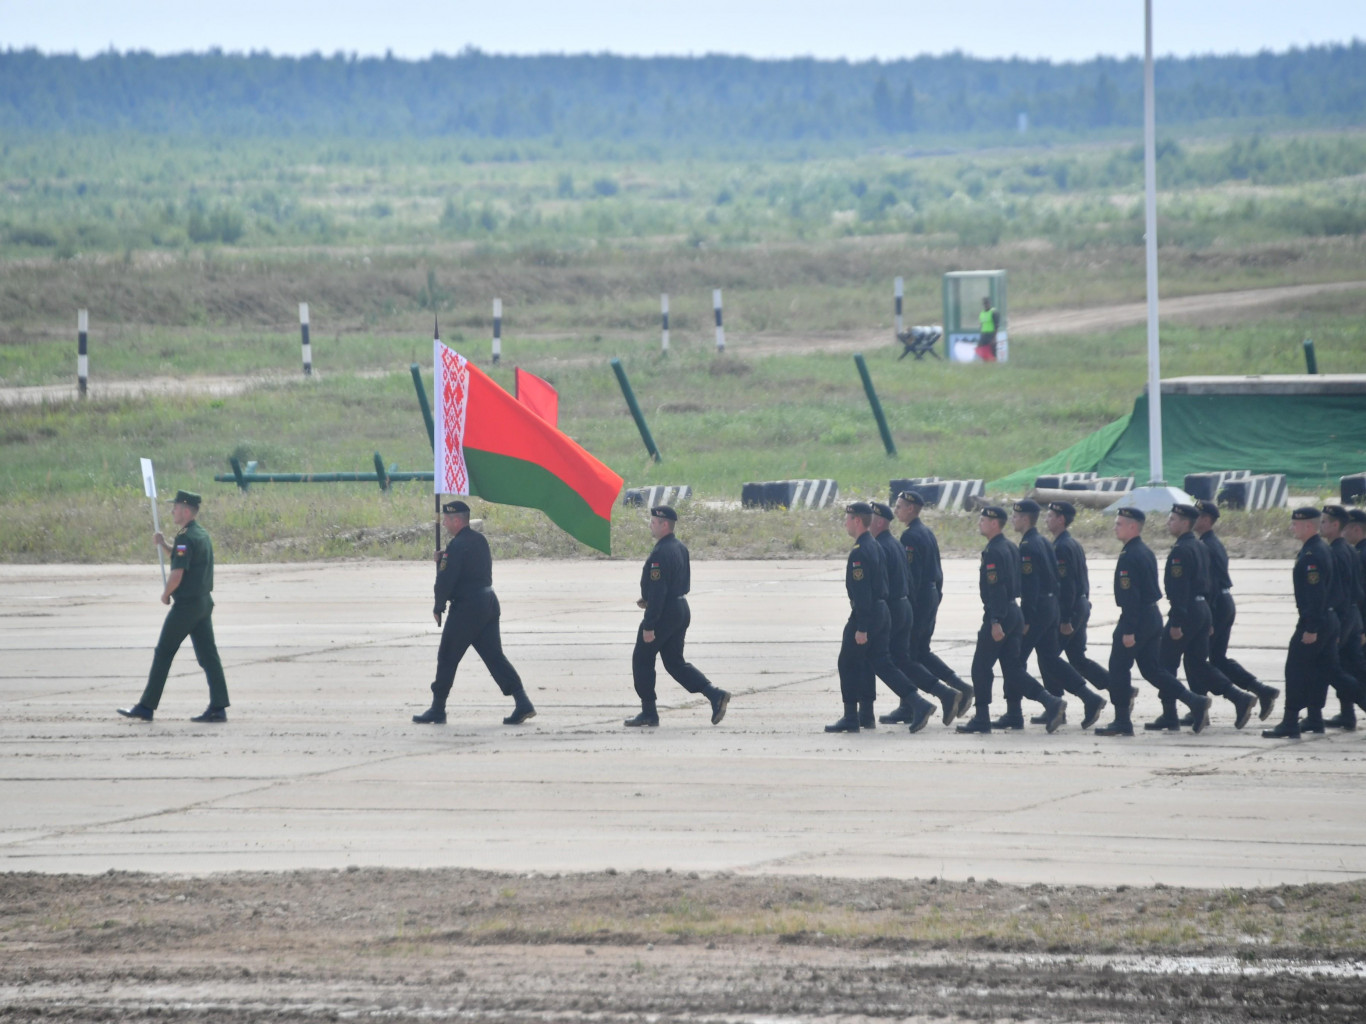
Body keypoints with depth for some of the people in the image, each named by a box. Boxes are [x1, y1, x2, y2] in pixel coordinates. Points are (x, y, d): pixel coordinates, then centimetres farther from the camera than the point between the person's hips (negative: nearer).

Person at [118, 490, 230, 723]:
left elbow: (177, 574, -23)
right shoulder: (202, 535, 13)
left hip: (186, 605, -9)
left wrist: (165, 594, -6)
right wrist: (164, 544, 14)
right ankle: (218, 707, 1)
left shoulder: (186, 538, -17)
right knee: (208, 654, 6)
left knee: (163, 653, -1)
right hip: (204, 602, 9)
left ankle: (147, 706, 4)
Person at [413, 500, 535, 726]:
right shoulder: (479, 540, 14)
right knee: (494, 656, 7)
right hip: (489, 602, 8)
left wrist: (438, 606, -3)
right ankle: (522, 702, -3)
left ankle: (437, 710, 7)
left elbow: (446, 579, -17)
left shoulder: (456, 546, -14)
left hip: (466, 606, -8)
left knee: (447, 657, 2)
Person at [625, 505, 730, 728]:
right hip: (682, 610, 9)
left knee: (642, 659, 6)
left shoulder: (660, 553, -21)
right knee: (675, 662, 14)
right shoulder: (681, 548, 10)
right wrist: (649, 600, 16)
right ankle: (714, 695, 0)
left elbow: (658, 590, -24)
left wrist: (649, 625, -21)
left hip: (664, 613, -9)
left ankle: (649, 712, 9)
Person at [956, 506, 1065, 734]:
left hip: (999, 614, -9)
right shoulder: (1011, 548, 14)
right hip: (1014, 612, 9)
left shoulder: (993, 552, -16)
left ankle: (981, 719, 3)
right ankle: (1051, 703, 0)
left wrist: (995, 621, -24)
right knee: (1012, 667, 10)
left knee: (981, 667, 0)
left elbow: (996, 587, -22)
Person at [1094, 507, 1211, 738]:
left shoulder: (1129, 557, -17)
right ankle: (1196, 703, 6)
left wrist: (1128, 630, -22)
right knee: (1152, 669, 12)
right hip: (1153, 616, 9)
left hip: (1136, 619, -9)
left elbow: (1130, 595, -22)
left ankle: (1122, 722, 3)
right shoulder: (1147, 552, 14)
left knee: (1118, 667, 0)